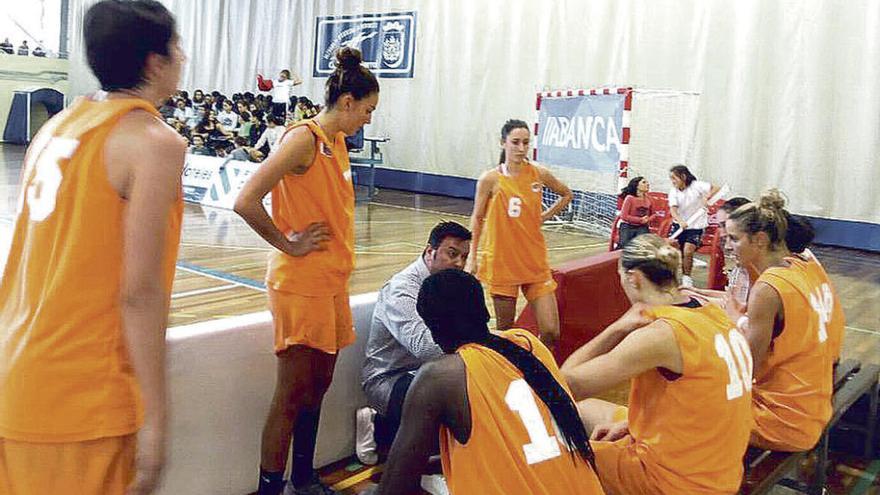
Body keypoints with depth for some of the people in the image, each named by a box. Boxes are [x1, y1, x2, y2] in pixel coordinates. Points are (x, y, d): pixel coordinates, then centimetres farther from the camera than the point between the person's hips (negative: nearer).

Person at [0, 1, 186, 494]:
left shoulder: (60, 124, 11)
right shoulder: (155, 141, -13)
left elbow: (58, 263, 14)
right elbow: (140, 290, -19)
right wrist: (155, 417, -14)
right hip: (83, 403, -8)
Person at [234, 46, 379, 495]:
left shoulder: (338, 142, 12)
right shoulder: (304, 138, -15)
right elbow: (245, 202, -24)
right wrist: (289, 244, -14)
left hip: (333, 282, 9)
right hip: (301, 285, -9)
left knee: (317, 387, 17)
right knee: (291, 397, 0)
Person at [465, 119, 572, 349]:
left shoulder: (539, 174, 0)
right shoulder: (490, 179, -6)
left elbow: (566, 194, 19)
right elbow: (477, 218, 5)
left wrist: (545, 216, 7)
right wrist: (472, 257, 4)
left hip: (535, 261, 2)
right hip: (501, 261, -2)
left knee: (551, 331, -2)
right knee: (504, 329, 7)